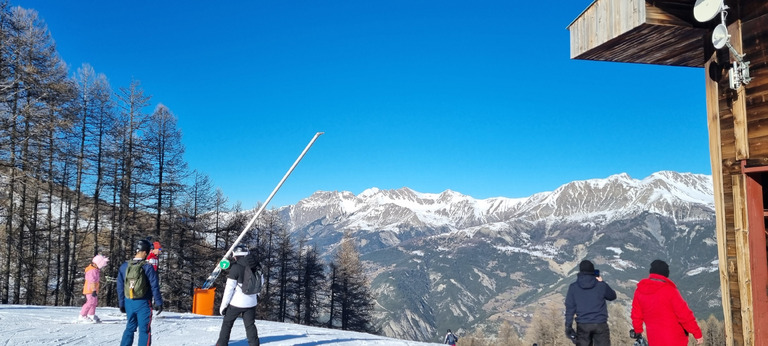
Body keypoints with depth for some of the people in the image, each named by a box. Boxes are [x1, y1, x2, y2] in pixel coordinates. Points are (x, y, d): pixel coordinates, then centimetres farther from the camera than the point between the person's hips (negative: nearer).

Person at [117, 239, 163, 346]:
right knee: (144, 329, 3)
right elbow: (154, 286, -12)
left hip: (129, 303, 5)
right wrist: (158, 303, -3)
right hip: (143, 303, -5)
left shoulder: (124, 266, 1)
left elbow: (120, 287, 7)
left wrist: (121, 304, 16)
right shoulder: (148, 267, -14)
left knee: (130, 327, 19)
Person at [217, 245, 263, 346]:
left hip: (237, 302, -4)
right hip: (251, 302, 4)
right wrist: (256, 294, 30)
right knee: (250, 325, 12)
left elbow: (229, 288, -15)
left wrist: (223, 305, -8)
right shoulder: (256, 266, -1)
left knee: (227, 323, 14)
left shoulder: (236, 267, -16)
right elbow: (261, 281, 13)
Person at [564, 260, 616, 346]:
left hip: (582, 326, 1)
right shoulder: (601, 285, -1)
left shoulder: (573, 287, 0)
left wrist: (568, 327, 0)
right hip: (600, 324, -1)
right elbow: (612, 296, 18)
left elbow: (569, 308, -2)